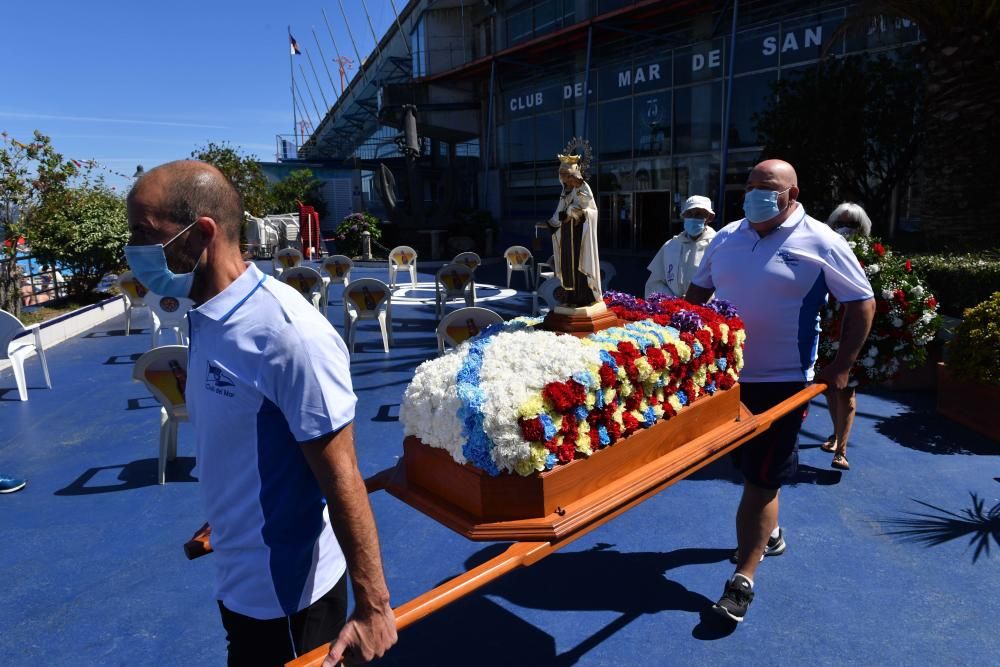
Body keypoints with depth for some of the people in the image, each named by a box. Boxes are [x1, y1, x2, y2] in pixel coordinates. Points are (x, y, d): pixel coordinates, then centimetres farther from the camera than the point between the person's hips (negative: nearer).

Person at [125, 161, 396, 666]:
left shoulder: (285, 332, -27)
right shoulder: (206, 319, -1)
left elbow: (341, 479, -24)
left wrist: (372, 605, -19)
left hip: (287, 590, -8)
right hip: (238, 578, 8)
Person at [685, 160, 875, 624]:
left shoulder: (820, 243, -7)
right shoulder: (726, 238, 7)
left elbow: (862, 302, -3)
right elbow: (698, 292, 16)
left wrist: (841, 367, -5)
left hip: (781, 382, -5)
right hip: (725, 374, 5)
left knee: (761, 479, -1)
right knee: (749, 464, 20)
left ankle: (742, 580, 8)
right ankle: (769, 532, 44)